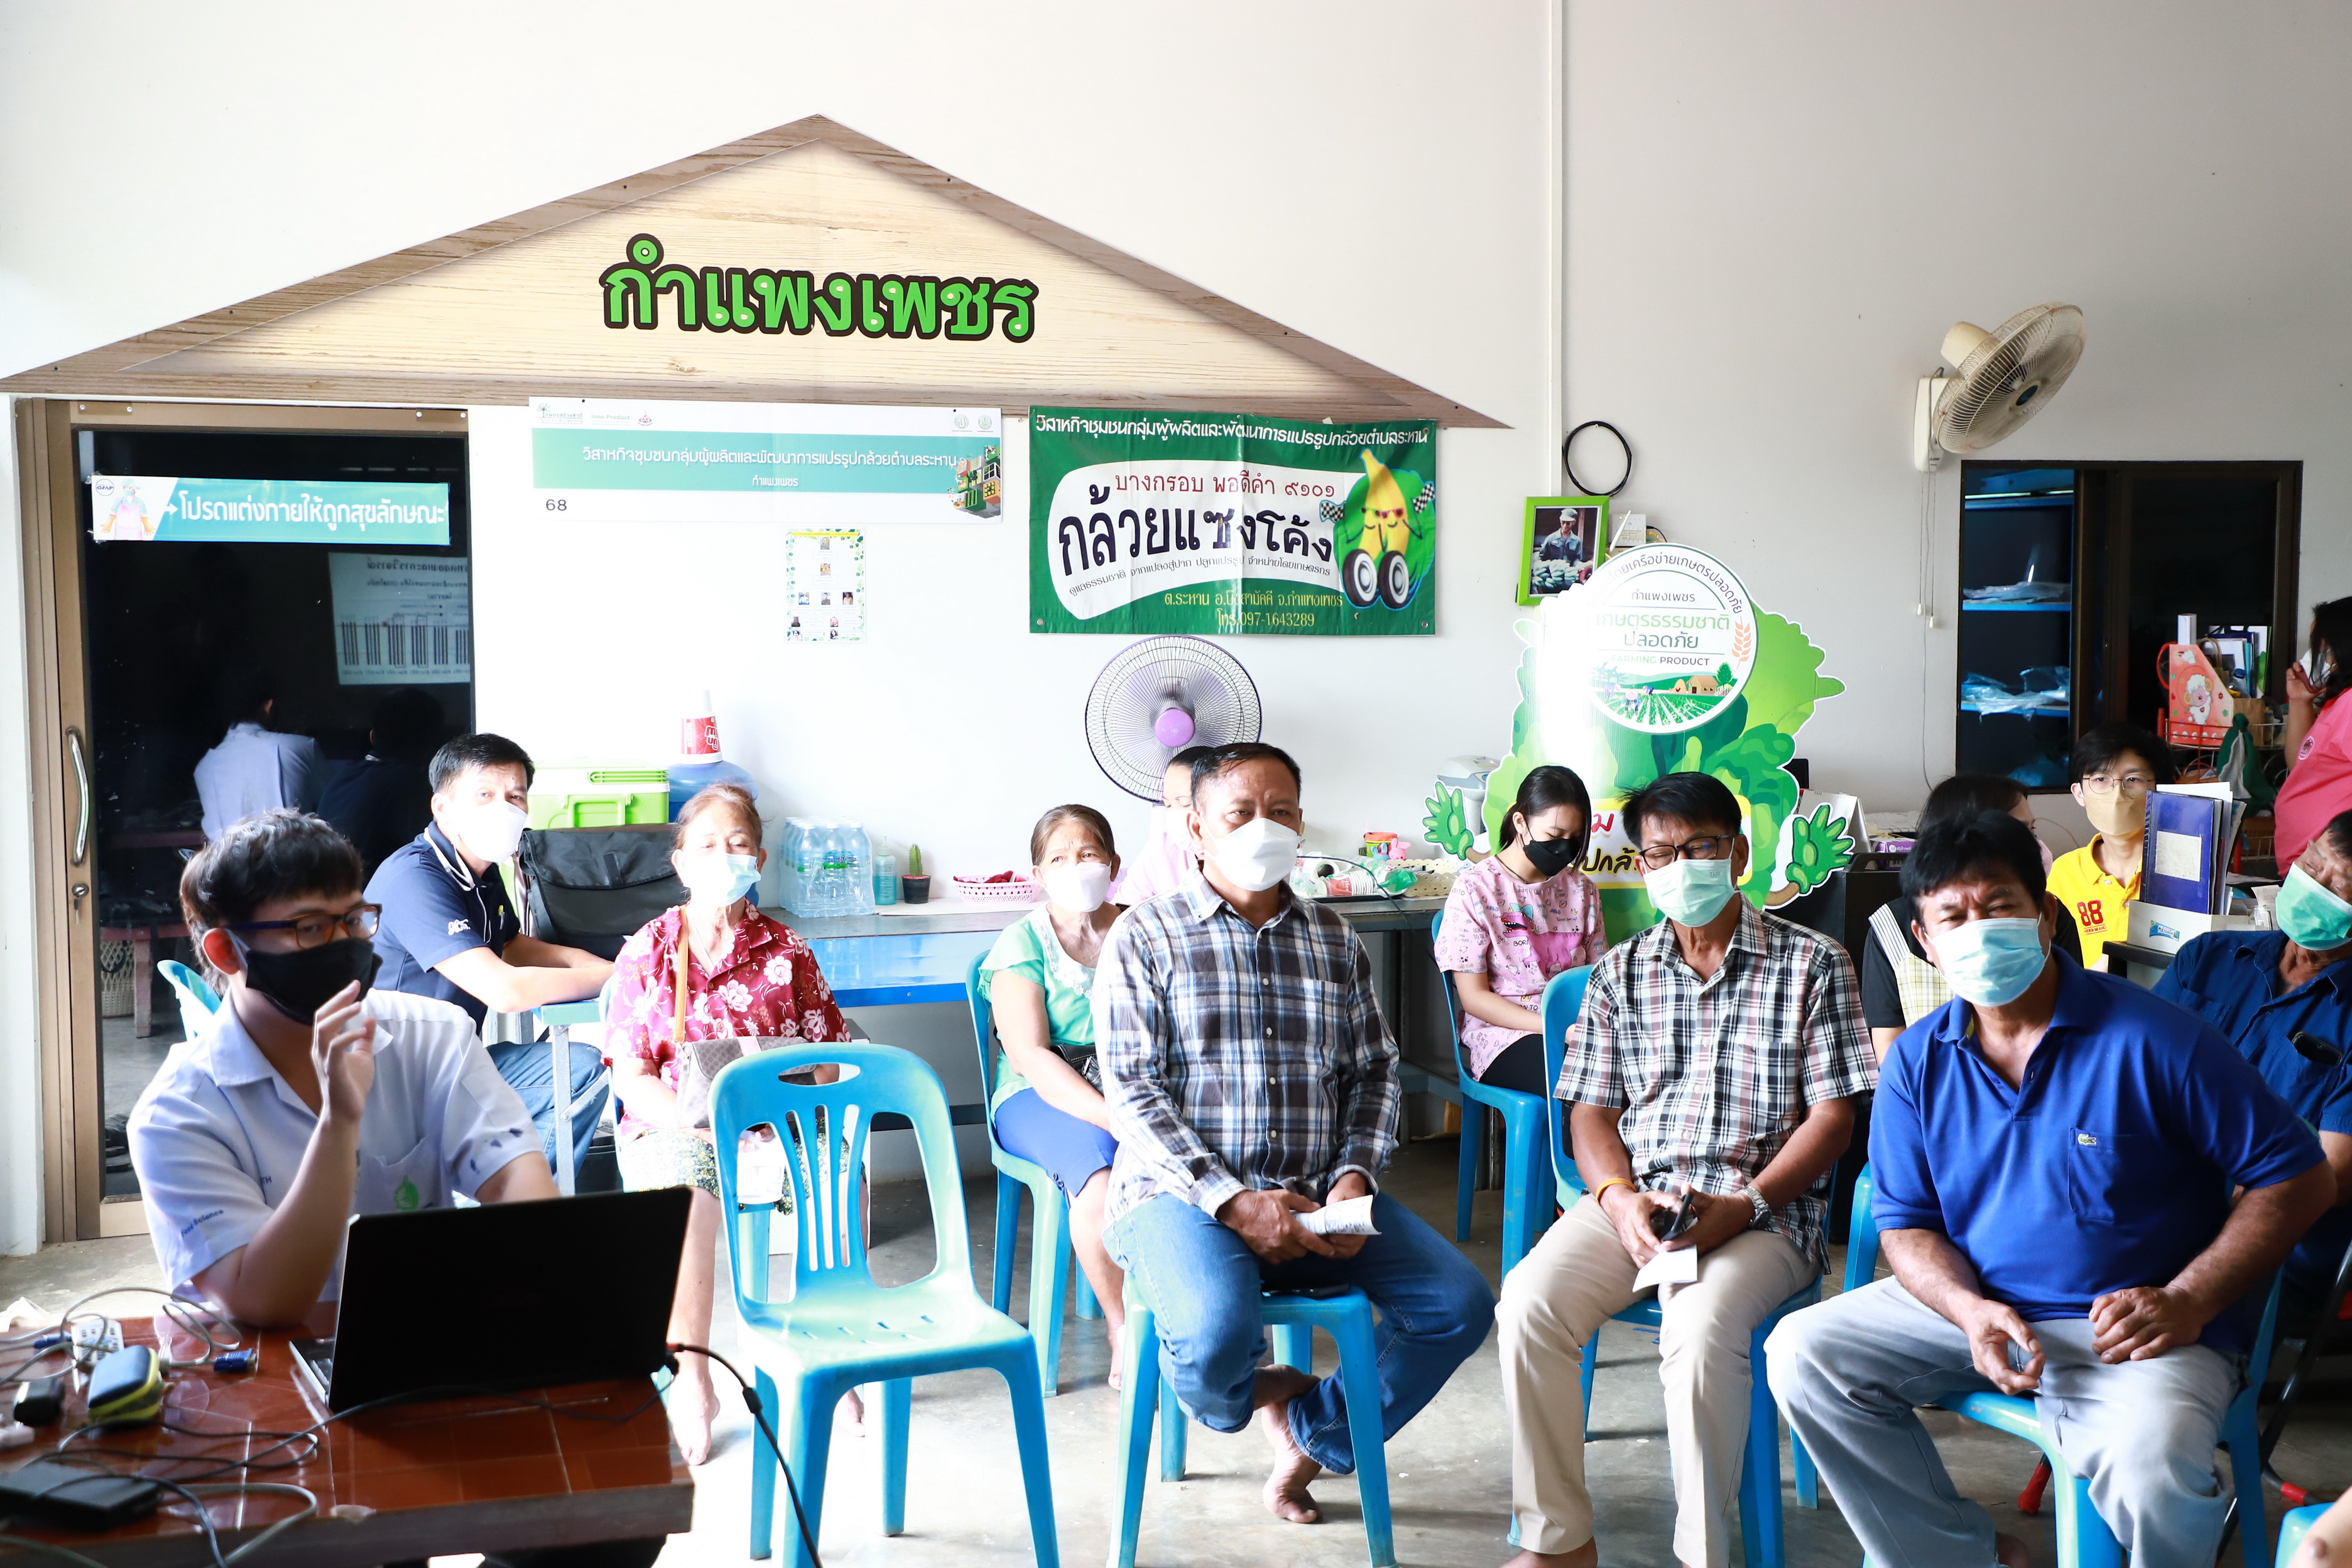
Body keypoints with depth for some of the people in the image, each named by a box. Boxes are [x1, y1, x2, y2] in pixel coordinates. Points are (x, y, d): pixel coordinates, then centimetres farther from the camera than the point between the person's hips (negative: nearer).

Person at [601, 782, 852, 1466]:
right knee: (687, 1201, -36)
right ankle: (691, 1386, -21)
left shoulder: (786, 950, 9)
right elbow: (629, 1075, -1)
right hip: (670, 1127, -1)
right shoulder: (647, 952, 4)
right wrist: (696, 1121, -19)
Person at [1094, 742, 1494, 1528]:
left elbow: (1374, 1071, 14)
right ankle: (1252, 1393, 6)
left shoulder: (1335, 941, 14)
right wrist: (1232, 1200, -18)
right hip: (1183, 1191, -5)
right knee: (1216, 1333, -35)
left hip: (1317, 1197, 5)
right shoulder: (1144, 938, 0)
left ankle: (1316, 1432, 12)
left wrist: (1356, 1178, -6)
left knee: (1461, 1302, -11)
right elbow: (1132, 1093, -8)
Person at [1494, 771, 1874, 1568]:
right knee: (1529, 1302, -23)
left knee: (1701, 1324, -34)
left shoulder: (1811, 963, 3)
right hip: (1632, 1199, 4)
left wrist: (1742, 1206, -15)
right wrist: (1621, 1201, -10)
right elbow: (1591, 1114, 11)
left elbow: (1832, 1116, -1)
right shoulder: (1620, 973, 14)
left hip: (1762, 1212, -3)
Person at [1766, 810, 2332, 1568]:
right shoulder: (1916, 1060, 2)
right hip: (1975, 1305, 5)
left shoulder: (2152, 1040, -11)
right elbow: (1908, 1223, 6)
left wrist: (2188, 1302, -16)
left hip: (2131, 1332, -5)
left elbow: (2299, 1178, -6)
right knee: (1803, 1352, -10)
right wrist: (1970, 1311, -16)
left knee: (2150, 1470, -35)